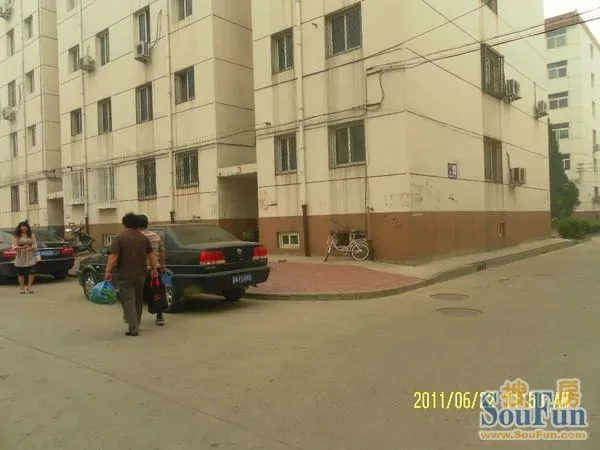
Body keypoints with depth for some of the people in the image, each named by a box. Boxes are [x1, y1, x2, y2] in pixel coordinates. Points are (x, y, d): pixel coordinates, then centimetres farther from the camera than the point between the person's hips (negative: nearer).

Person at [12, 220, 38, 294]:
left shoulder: (31, 235, 8)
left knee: (32, 272, -7)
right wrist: (21, 247, -25)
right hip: (20, 258, -1)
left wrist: (31, 248, -17)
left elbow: (35, 245, 5)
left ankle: (29, 287, 9)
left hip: (30, 257, 1)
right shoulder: (17, 236, 3)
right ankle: (22, 288, 17)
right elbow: (14, 246, -6)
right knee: (21, 273, 4)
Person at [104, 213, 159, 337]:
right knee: (138, 300, 17)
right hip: (141, 275, 5)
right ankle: (136, 325, 27)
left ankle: (133, 329, -7)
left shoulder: (120, 237, -7)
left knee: (128, 301, -2)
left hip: (125, 275, -5)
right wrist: (153, 269, 16)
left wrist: (108, 271, -11)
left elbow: (113, 256, -14)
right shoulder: (144, 238, 7)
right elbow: (151, 255, 8)